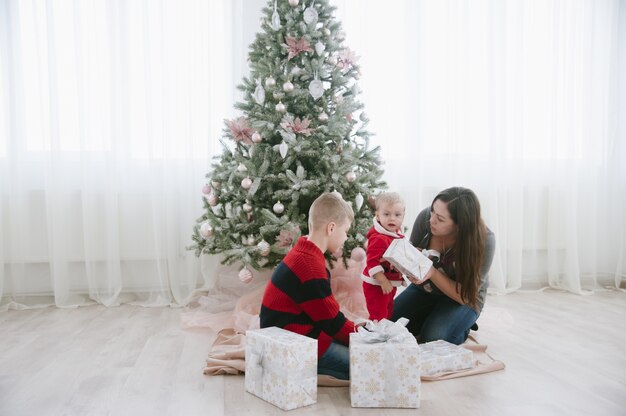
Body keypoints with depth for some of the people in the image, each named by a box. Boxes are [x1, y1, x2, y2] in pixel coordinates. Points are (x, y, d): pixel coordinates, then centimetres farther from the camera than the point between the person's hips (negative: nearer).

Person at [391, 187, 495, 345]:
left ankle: (462, 326, 6)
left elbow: (464, 296, -23)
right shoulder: (425, 217, -22)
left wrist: (432, 273, -39)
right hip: (424, 289, 4)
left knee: (433, 338, -27)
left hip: (463, 300, -3)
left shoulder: (484, 240, -30)